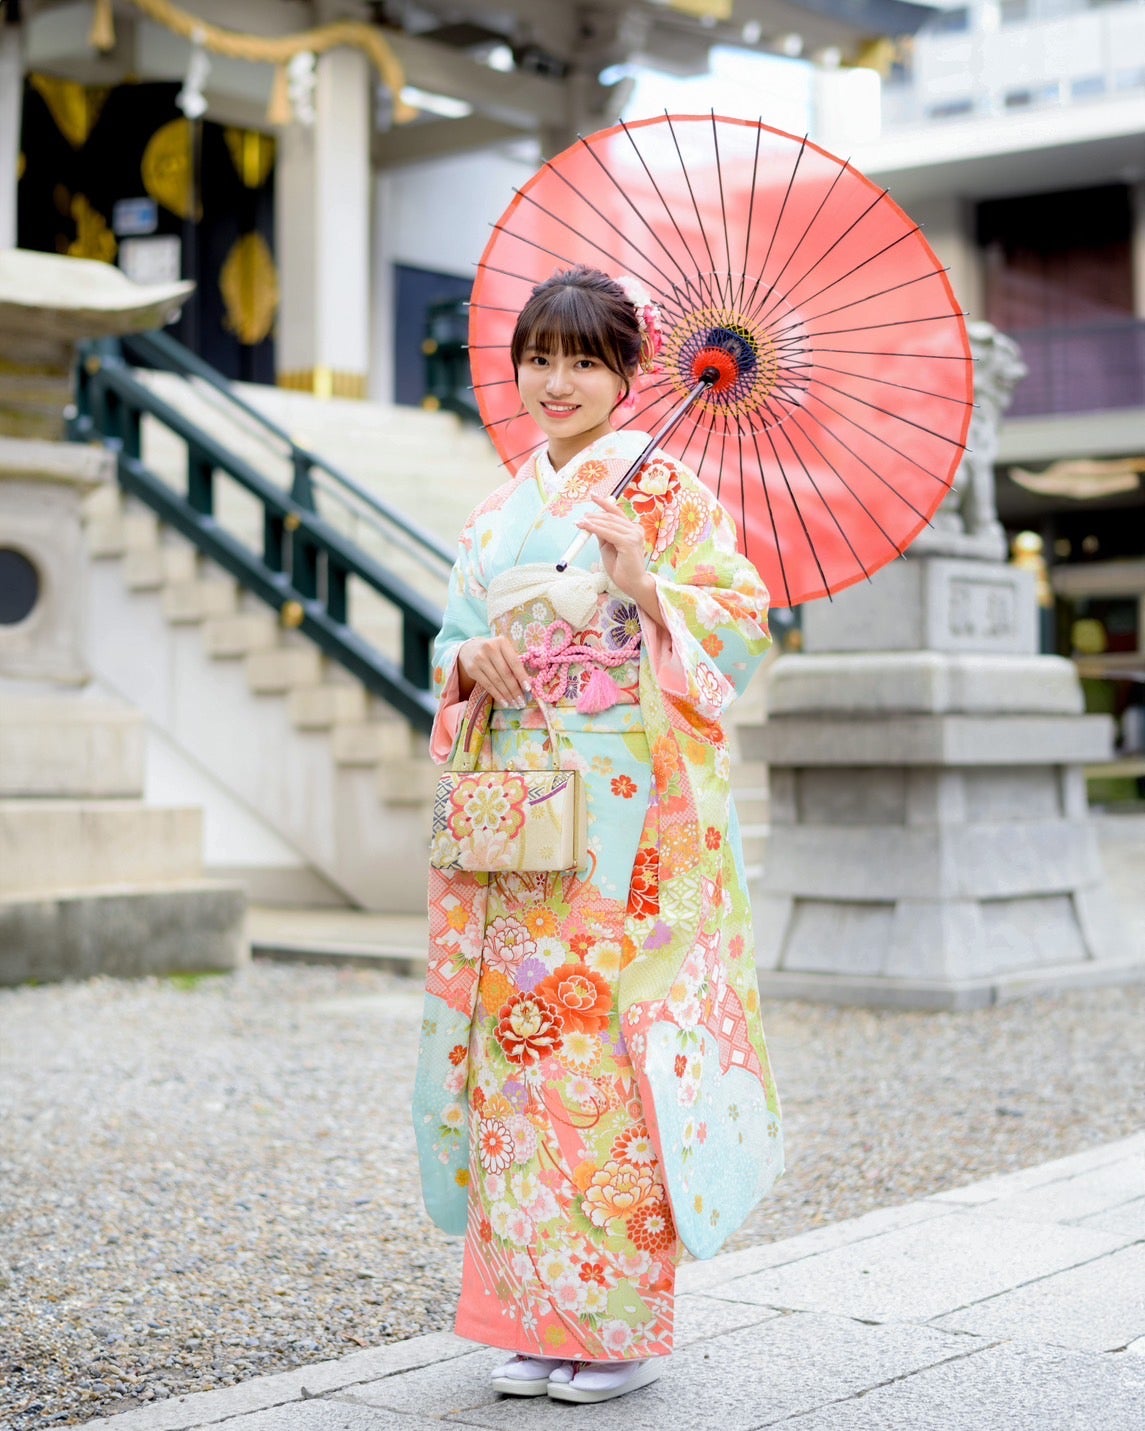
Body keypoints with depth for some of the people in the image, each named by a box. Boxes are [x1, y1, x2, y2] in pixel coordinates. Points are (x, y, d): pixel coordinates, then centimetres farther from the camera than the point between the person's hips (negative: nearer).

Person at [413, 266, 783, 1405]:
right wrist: (471, 658, -2)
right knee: (518, 1051, 4)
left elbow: (745, 622, -7)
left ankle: (624, 1323, 5)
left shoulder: (664, 487, 0)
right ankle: (539, 1319, 14)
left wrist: (648, 587, -22)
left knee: (612, 1050, -7)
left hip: (627, 815, -6)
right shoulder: (502, 508, 17)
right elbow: (452, 640, 20)